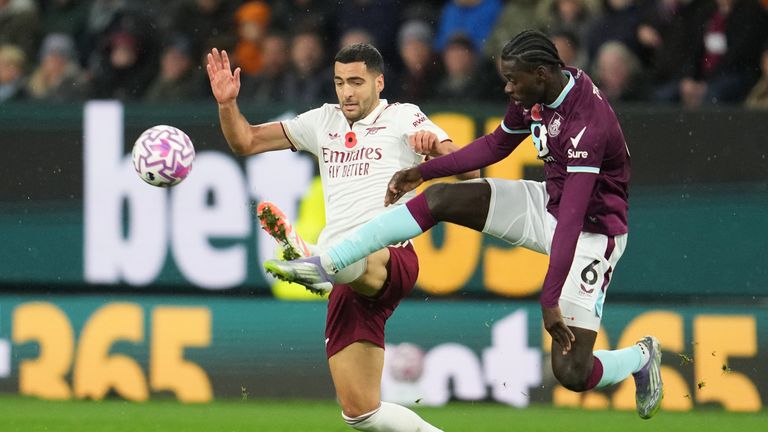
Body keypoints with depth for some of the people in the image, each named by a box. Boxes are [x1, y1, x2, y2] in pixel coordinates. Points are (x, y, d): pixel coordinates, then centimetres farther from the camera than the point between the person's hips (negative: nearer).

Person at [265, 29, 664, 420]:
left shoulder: (587, 125, -33)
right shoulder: (535, 95, -7)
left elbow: (572, 219, -36)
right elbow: (496, 145, 13)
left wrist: (550, 300, -39)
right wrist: (423, 172, 9)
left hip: (591, 234, -8)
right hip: (548, 202, 8)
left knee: (571, 374, -13)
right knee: (439, 199, -8)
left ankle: (642, 356, 21)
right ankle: (328, 265, -7)